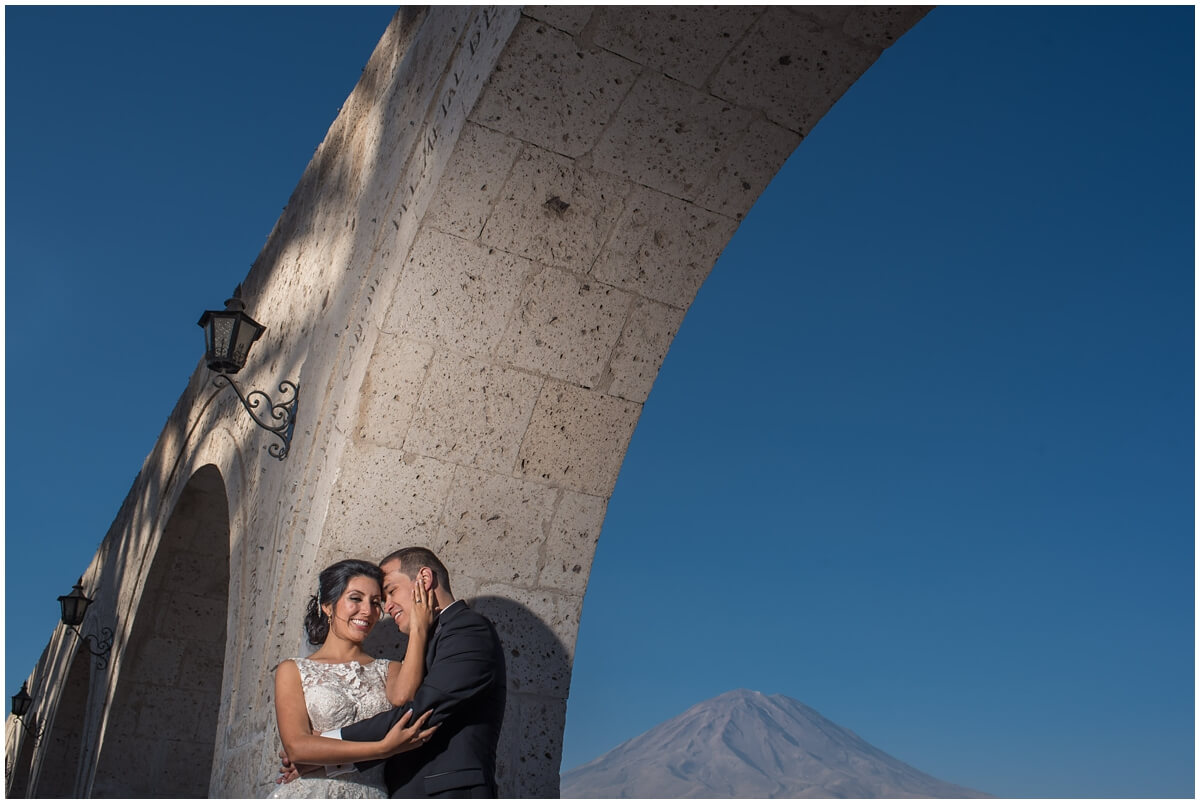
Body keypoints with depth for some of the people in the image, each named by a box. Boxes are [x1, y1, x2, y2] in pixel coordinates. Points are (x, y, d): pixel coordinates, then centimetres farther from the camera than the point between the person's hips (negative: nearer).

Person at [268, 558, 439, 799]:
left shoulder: (389, 670, 11)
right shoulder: (293, 671, 5)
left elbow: (403, 698, -12)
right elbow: (296, 745, -8)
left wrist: (418, 630, -5)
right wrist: (383, 748, -16)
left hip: (372, 794, 3)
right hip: (310, 792, -3)